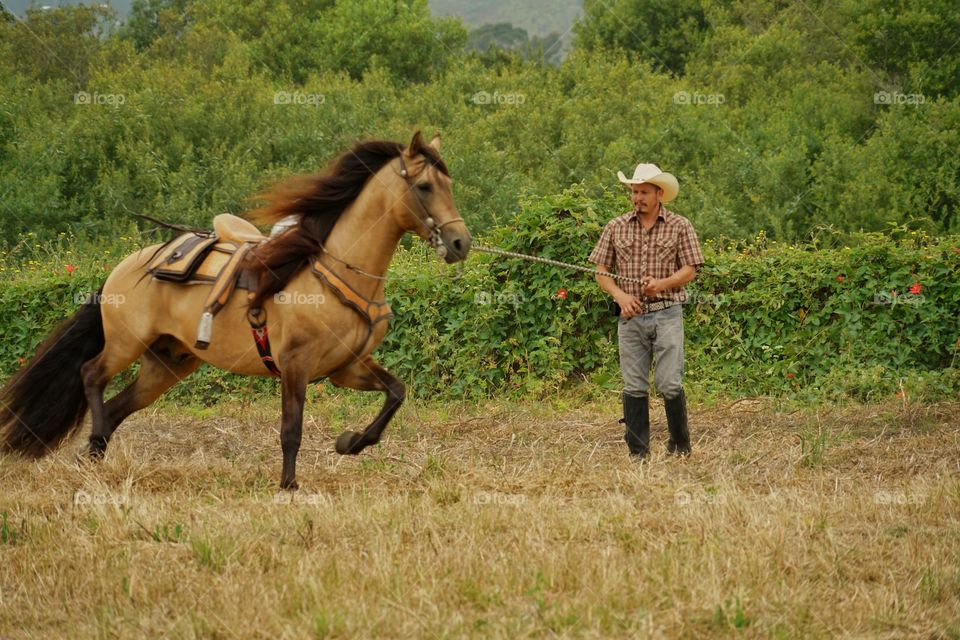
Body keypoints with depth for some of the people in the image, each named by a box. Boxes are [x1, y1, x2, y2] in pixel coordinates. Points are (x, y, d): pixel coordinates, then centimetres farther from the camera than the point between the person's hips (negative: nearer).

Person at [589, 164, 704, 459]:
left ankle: (680, 446, 9)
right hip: (631, 315, 2)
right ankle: (638, 453, 7)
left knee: (669, 384, -8)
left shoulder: (679, 226, 4)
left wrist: (661, 284, -15)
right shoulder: (616, 228, 10)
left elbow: (690, 270, 2)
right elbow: (601, 271, 10)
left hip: (667, 314, -2)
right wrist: (620, 295, -8)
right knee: (634, 387, 2)